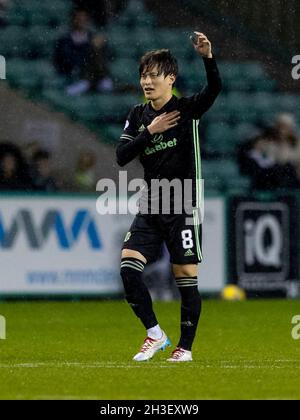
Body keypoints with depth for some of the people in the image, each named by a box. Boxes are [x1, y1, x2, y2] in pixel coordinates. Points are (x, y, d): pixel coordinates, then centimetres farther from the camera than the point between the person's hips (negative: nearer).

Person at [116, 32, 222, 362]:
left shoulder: (187, 109, -5)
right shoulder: (138, 116, 9)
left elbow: (214, 89, -24)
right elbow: (121, 156, 1)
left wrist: (208, 58, -42)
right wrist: (151, 131, -11)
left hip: (183, 208, -5)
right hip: (150, 209, 5)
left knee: (186, 276, -3)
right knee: (128, 266, -8)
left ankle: (186, 346, 10)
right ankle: (155, 334, 4)